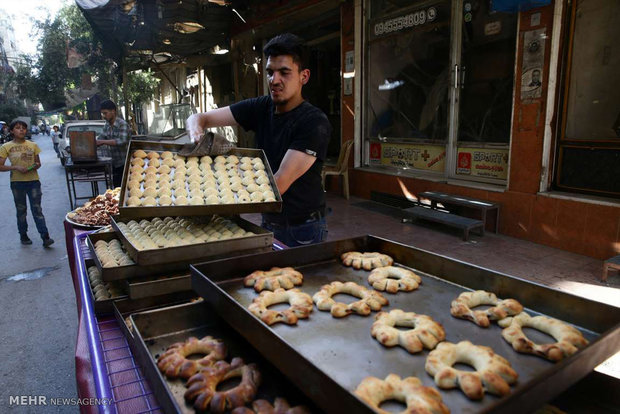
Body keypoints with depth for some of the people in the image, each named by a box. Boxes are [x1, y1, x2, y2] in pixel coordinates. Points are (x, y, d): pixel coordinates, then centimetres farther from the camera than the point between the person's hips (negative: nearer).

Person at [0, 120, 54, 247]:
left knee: (37, 209, -1)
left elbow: (38, 163, 12)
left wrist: (34, 166, -10)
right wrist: (15, 167, -17)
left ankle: (45, 237, -6)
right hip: (17, 182, 0)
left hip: (33, 181, 0)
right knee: (21, 210, 10)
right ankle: (23, 235, 23)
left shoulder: (33, 145, 5)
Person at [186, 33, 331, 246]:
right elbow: (198, 118, 0)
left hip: (304, 229, -5)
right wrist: (196, 135, -24)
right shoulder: (260, 107, -1)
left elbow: (279, 183, -27)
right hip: (269, 222, 5)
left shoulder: (315, 122, -19)